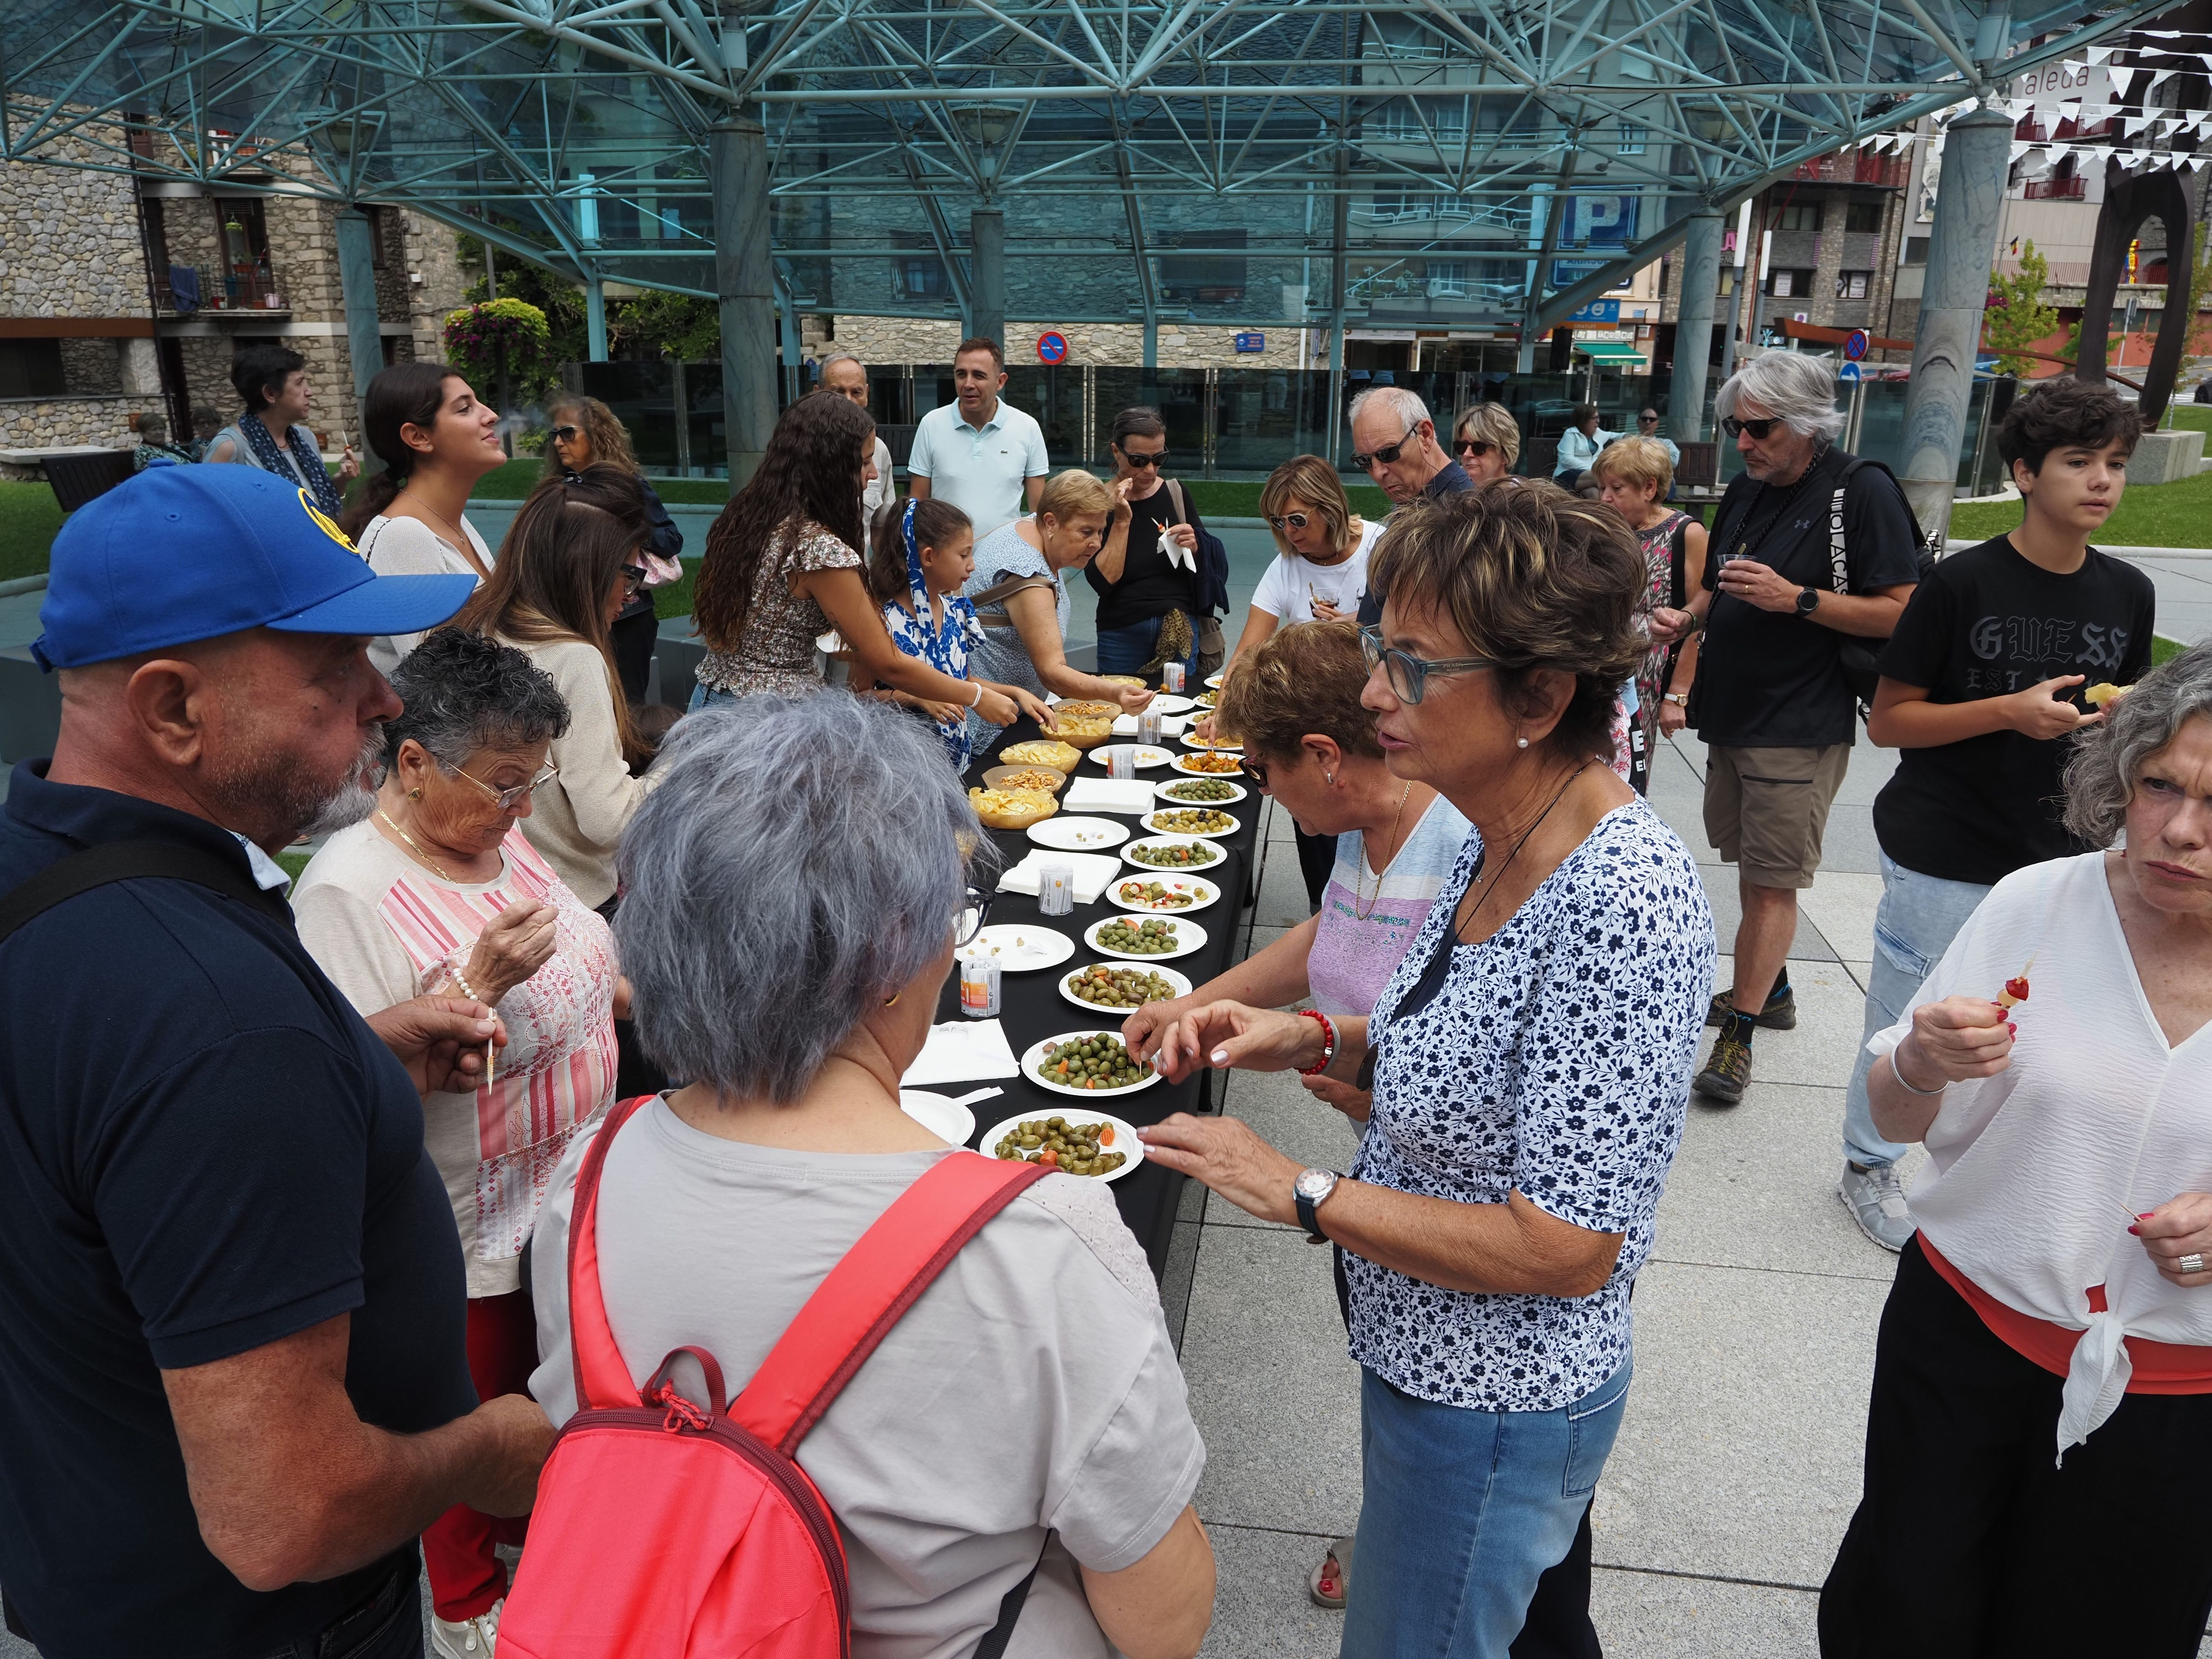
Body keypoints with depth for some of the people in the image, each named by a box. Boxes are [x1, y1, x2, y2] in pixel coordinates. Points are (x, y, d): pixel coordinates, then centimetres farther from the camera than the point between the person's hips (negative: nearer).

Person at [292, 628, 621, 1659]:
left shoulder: (497, 834, 0)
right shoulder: (347, 893, -26)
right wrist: (480, 985, -33)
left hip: (563, 1190, 7)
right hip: (467, 1233, -7)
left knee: (542, 1387, 26)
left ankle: (527, 1519, 52)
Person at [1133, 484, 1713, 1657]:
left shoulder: (1625, 904, -31)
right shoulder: (1499, 840, -4)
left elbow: (1566, 1248, -29)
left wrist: (1299, 1193, -23)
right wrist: (1314, 1041, -6)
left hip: (1495, 1414, -7)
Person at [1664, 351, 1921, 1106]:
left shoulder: (1863, 492, -10)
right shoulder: (1745, 494, 12)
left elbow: (1900, 612, -15)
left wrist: (1796, 598, -23)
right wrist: (1686, 617, 2)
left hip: (1800, 729, -7)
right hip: (1731, 713, 8)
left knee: (1773, 882, -4)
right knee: (1750, 867, 17)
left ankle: (1739, 1033, 2)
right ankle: (1770, 989, 33)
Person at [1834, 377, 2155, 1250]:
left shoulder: (2129, 594, 5)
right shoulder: (1962, 584, -11)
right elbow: (1888, 720, -9)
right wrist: (2011, 711, -22)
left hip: (2057, 858, 5)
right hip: (1943, 859, -5)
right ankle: (1867, 1169, 29)